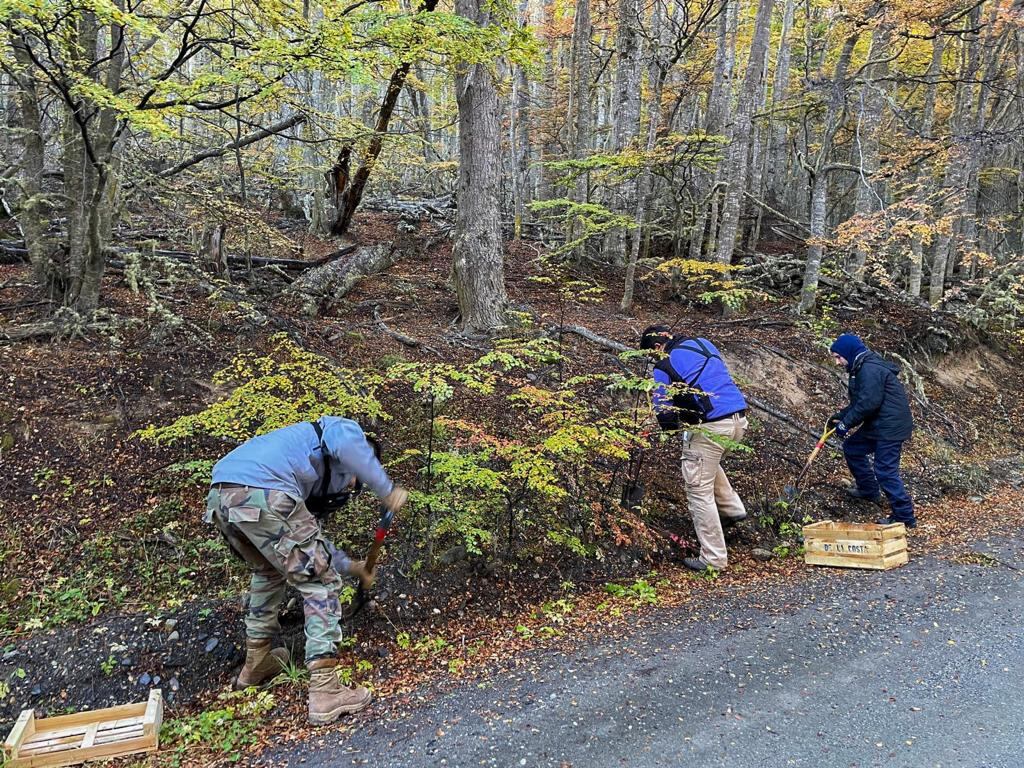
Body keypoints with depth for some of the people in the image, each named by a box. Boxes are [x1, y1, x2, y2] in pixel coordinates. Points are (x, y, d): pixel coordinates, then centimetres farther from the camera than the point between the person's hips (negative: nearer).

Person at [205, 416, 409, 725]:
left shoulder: (318, 478, 39)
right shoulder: (345, 427, 18)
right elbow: (346, 445, -10)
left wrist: (349, 566, 48)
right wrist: (387, 489, -1)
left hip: (220, 496, 9)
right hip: (261, 493, -9)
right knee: (320, 583, 2)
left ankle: (256, 664, 46)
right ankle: (325, 693, 0)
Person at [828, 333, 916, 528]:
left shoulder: (870, 369, -20)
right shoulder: (862, 368, 14)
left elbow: (868, 403, -26)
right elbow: (858, 403, 18)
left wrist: (846, 423, -19)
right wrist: (839, 417, 9)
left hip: (890, 426, -11)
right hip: (878, 425, 11)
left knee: (885, 471, -9)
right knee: (852, 447, 20)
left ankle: (905, 516, -1)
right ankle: (869, 490, 34)